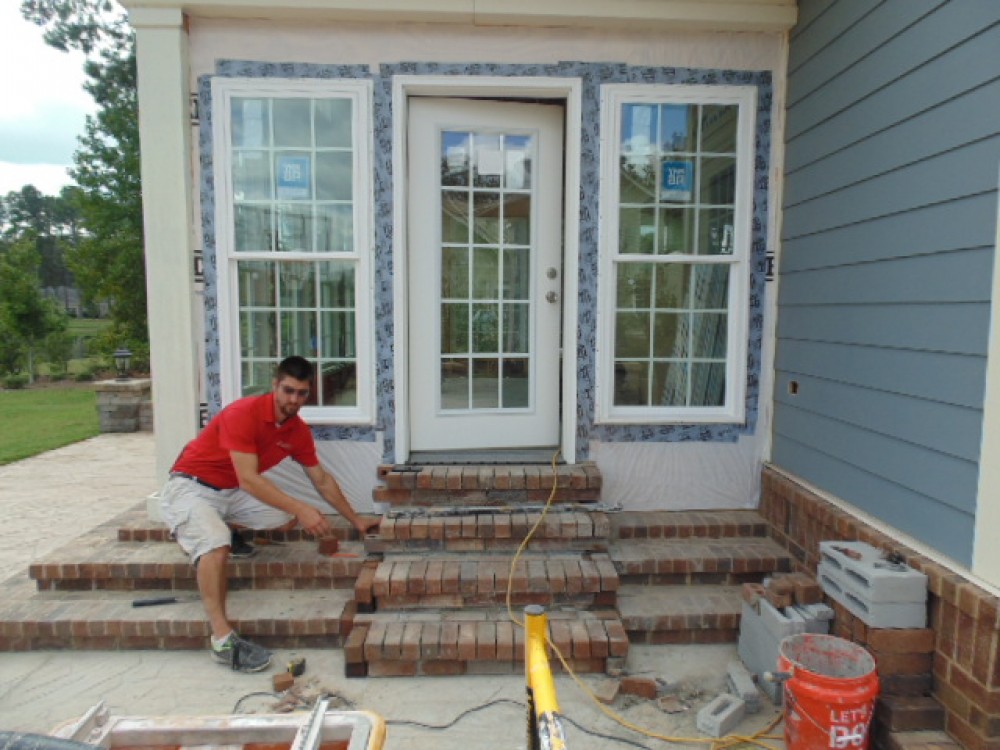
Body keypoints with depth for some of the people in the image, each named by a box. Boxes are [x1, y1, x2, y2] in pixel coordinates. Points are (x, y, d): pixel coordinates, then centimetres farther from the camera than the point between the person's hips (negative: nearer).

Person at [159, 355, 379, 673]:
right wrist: (301, 509, -37)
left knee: (288, 519, -4)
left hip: (232, 491, 7)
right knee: (217, 544, -32)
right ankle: (222, 638, -25)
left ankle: (217, 529, 12)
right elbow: (249, 479, -32)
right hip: (190, 486, -7)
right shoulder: (243, 413, -26)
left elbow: (322, 481, 6)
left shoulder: (299, 431, -5)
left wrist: (356, 520, 9)